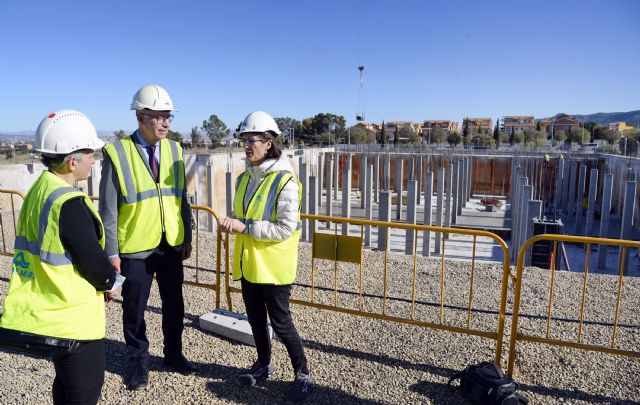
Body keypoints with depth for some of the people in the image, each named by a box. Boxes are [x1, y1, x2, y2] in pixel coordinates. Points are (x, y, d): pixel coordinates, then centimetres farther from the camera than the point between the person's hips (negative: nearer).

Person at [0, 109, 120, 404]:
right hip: (72, 321, -9)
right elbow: (94, 261, -21)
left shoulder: (37, 192, 3)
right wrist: (110, 282, 1)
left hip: (41, 312, 9)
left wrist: (102, 279, 7)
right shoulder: (69, 204, -25)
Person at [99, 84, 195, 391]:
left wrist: (187, 237, 7)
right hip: (135, 247, -4)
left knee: (174, 303, 16)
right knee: (134, 308, 11)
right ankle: (138, 362, 33)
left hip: (171, 245, 4)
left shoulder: (173, 150, 2)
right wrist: (112, 251, -9)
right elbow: (108, 207, -9)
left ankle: (173, 353, 37)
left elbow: (182, 198, 7)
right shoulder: (117, 153, -11)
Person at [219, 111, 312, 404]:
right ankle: (264, 364, 40)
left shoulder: (285, 181, -18)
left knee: (280, 322, 3)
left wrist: (245, 227, -23)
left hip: (273, 265, -7)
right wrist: (231, 222, -1)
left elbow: (287, 228, -22)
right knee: (255, 318, 19)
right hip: (248, 262, 7)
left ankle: (302, 374, 23)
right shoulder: (244, 179, 6)